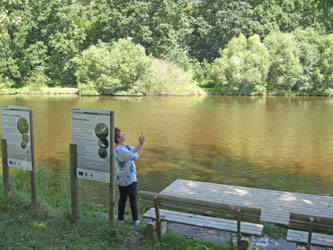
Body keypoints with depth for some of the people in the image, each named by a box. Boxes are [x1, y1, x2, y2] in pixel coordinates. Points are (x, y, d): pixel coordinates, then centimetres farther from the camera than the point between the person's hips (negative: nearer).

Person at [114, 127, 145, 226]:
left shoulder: (122, 146, 2)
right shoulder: (121, 150, -28)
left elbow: (134, 150, 5)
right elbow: (136, 156, -23)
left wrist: (141, 143, -9)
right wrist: (142, 144, -18)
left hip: (121, 179, 9)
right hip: (129, 179, -9)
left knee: (122, 198, 17)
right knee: (133, 199, 8)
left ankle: (120, 220, 24)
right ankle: (135, 220, 20)